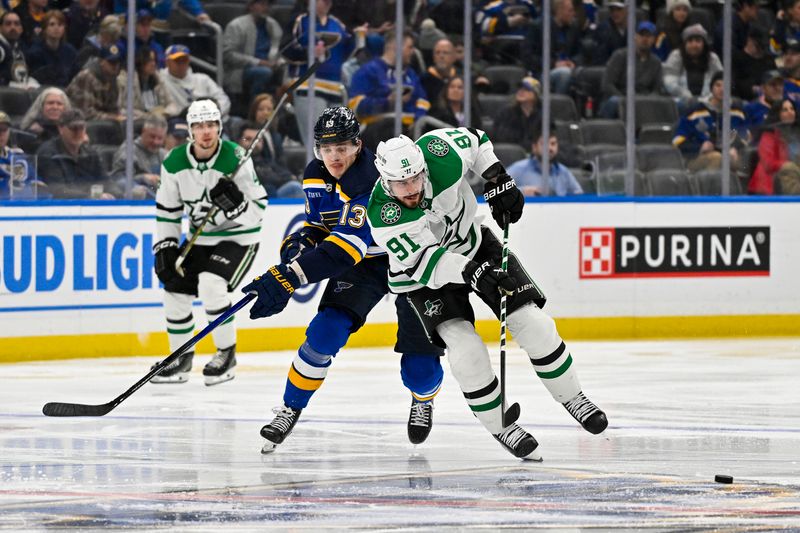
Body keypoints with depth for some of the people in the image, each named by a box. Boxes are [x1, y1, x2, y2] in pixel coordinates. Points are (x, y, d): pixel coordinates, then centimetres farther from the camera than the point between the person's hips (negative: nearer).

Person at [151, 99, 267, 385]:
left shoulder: (236, 159, -21)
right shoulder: (175, 162, -8)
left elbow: (257, 208, -18)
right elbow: (167, 209, 5)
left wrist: (234, 203, -37)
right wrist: (165, 246, -1)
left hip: (238, 237, -6)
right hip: (201, 237, 6)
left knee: (211, 284, -26)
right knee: (175, 290, 1)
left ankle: (226, 354, -9)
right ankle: (181, 357, 23)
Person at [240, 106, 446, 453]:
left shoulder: (370, 180, -33)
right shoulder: (316, 177, -6)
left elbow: (346, 246, -40)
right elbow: (320, 225, 10)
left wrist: (289, 277, -47)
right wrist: (301, 241, -15)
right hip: (363, 262, 5)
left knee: (420, 365, -6)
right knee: (325, 333, -18)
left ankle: (423, 400, 30)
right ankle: (290, 410, -3)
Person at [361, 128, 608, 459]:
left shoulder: (440, 152, -27)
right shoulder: (383, 215, -35)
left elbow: (475, 140, -3)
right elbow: (424, 261, -36)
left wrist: (498, 180, -11)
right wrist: (471, 272, -50)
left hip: (475, 244, 3)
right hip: (423, 275, -3)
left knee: (532, 324, -4)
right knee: (466, 350, -21)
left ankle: (572, 398, 17)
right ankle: (500, 428, 0)